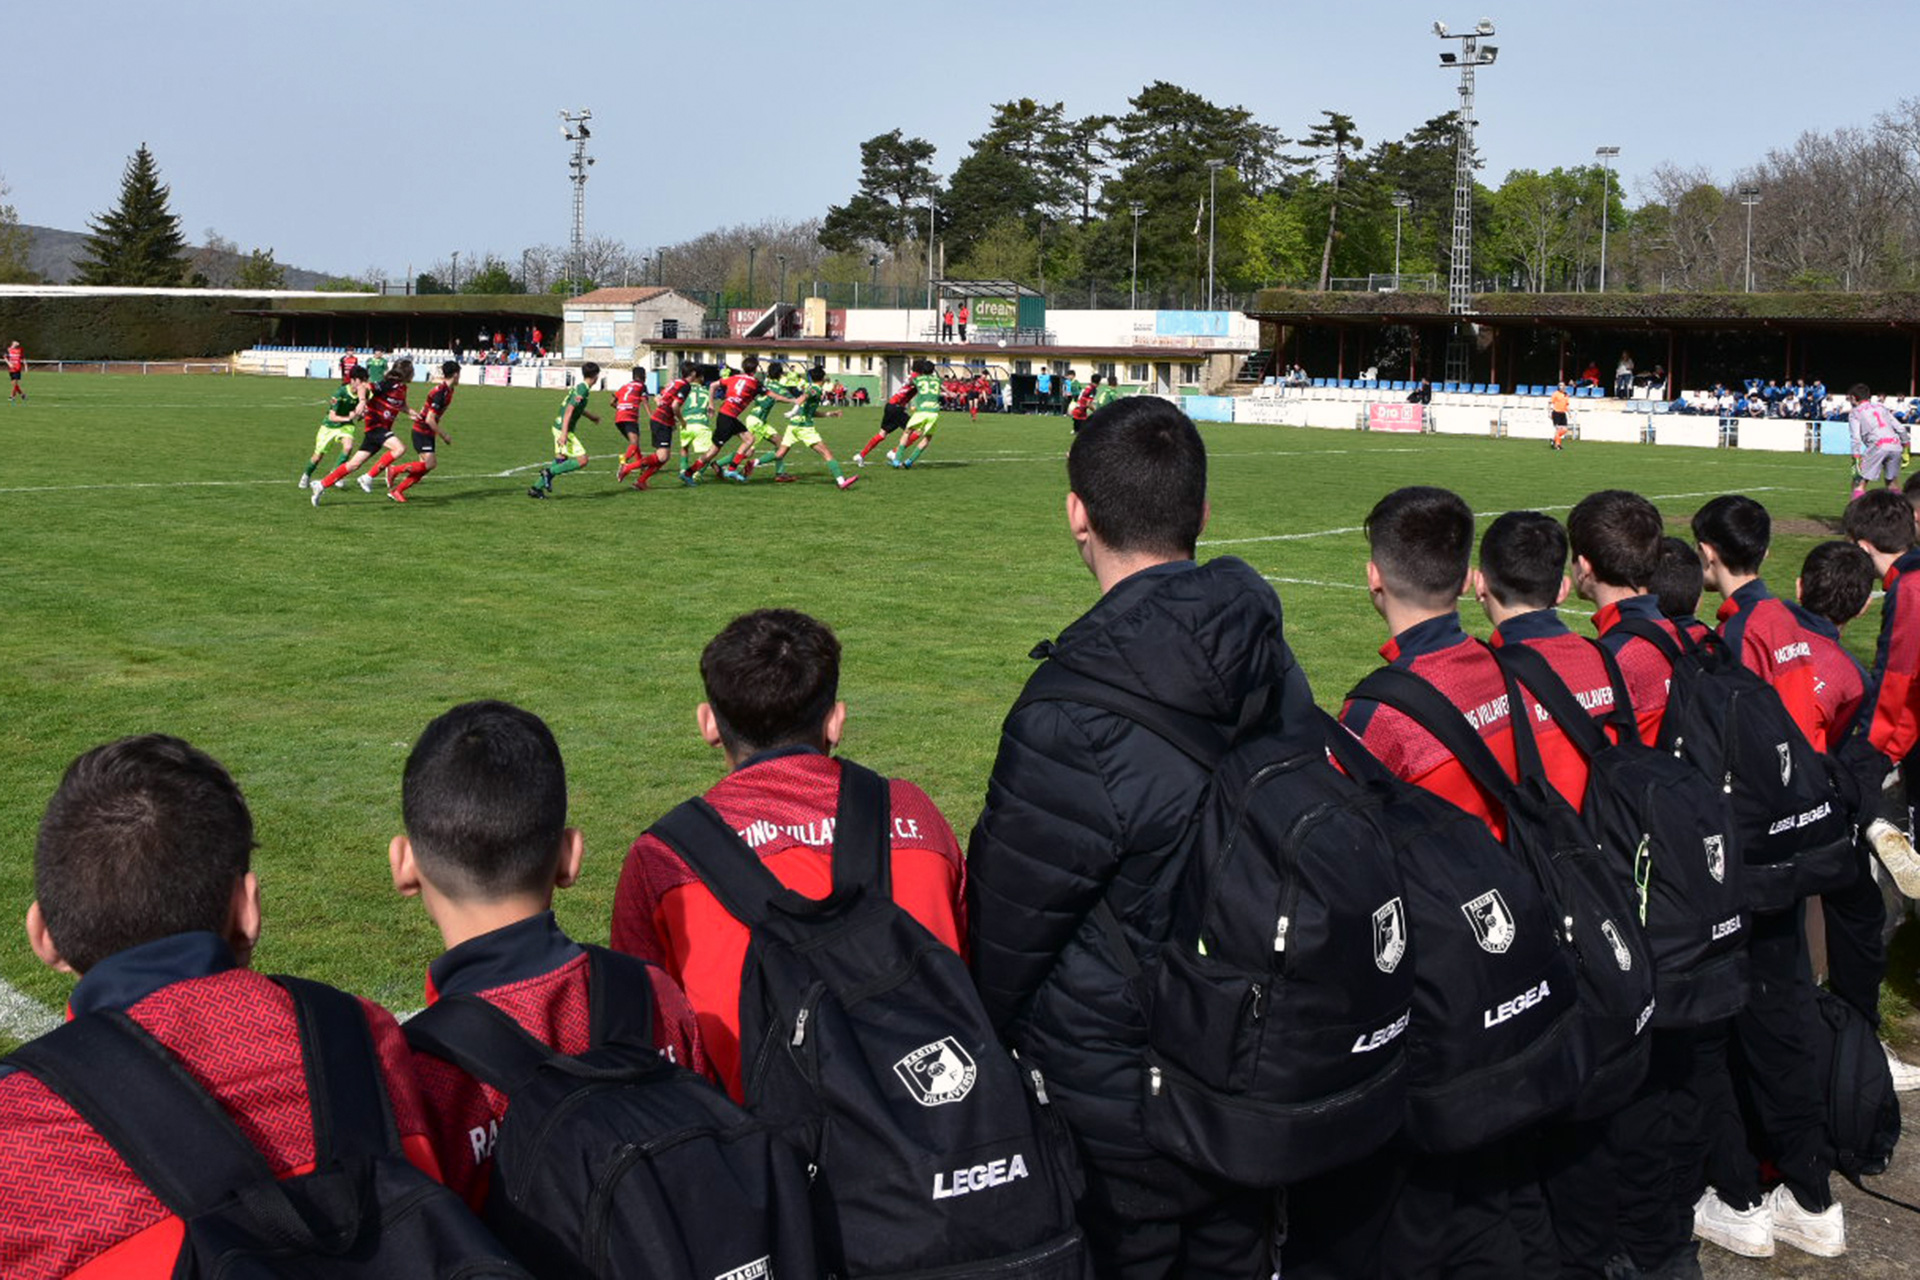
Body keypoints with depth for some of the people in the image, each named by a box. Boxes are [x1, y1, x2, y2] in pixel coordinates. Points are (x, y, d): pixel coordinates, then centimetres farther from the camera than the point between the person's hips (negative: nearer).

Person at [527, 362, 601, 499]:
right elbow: (569, 410, -25)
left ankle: (536, 488, 16)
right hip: (564, 429, -10)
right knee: (582, 460, -9)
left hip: (559, 426, 10)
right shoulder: (583, 390, -19)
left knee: (561, 460, 15)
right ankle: (550, 472, -9)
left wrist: (591, 416, 47)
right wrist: (564, 434, -30)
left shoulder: (580, 387, 10)